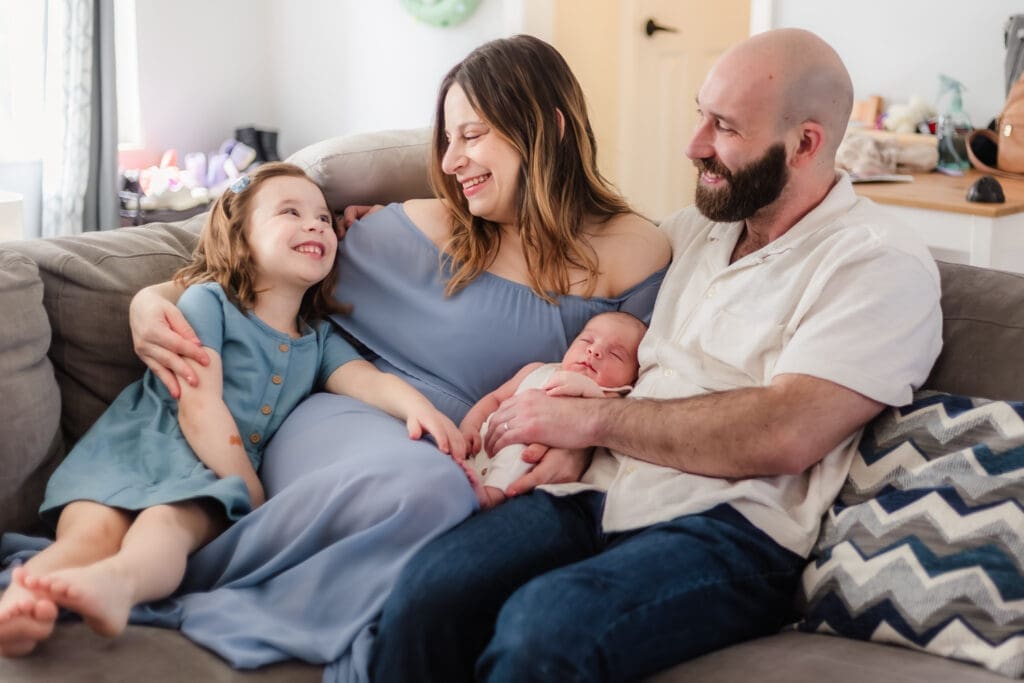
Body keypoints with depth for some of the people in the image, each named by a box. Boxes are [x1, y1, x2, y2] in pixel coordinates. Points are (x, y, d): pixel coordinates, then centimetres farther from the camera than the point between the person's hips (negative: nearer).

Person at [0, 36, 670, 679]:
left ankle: (173, 588, -23)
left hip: (484, 473, 1)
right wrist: (157, 297, 1)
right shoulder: (424, 228, 8)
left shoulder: (634, 252, 8)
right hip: (348, 420, -1)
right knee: (427, 488, -39)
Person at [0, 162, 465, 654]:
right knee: (93, 529, -32)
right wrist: (250, 491, -12)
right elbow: (199, 405, -6)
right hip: (134, 448, -1)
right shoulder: (207, 302, 5)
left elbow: (367, 378, 5)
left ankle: (119, 580, -68)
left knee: (171, 522, -35)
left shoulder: (319, 338, 23)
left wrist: (418, 405, -20)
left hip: (214, 476, 1)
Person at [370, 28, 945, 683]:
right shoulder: (697, 226, 20)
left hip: (731, 531, -6)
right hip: (599, 496, 6)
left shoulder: (881, 265, -2)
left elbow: (783, 436, -15)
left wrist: (592, 419, -9)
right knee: (423, 594, -23)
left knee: (543, 630, -34)